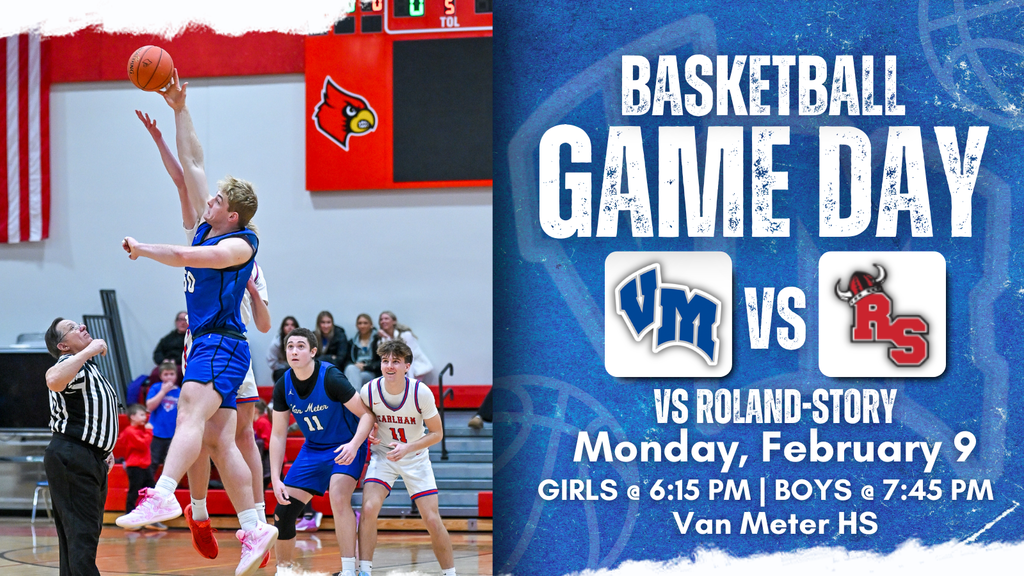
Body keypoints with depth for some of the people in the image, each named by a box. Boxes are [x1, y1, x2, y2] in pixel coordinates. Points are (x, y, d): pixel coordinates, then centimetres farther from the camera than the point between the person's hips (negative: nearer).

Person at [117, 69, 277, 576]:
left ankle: (162, 496, -44)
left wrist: (140, 248, -7)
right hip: (206, 344, 9)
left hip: (221, 345, -9)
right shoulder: (209, 228, 14)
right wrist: (179, 110, 17)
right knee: (219, 440, 4)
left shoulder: (240, 244, -9)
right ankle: (255, 529, 4)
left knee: (192, 414, -27)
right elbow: (192, 164, 17)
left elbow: (186, 257, -21)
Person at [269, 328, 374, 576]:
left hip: (346, 446, -5)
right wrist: (275, 479, -9)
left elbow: (367, 414, -19)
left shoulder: (331, 378, -25)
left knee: (339, 497, -30)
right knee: (283, 513, -1)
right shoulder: (283, 386, -9)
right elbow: (278, 435, -1)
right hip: (313, 448, 5)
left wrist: (354, 445, -37)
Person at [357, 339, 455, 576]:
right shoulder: (369, 391, -17)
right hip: (382, 455, 1)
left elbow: (437, 433, -11)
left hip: (415, 457, -1)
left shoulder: (421, 392, -21)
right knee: (369, 509, -22)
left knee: (432, 520, -6)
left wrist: (407, 448, -24)